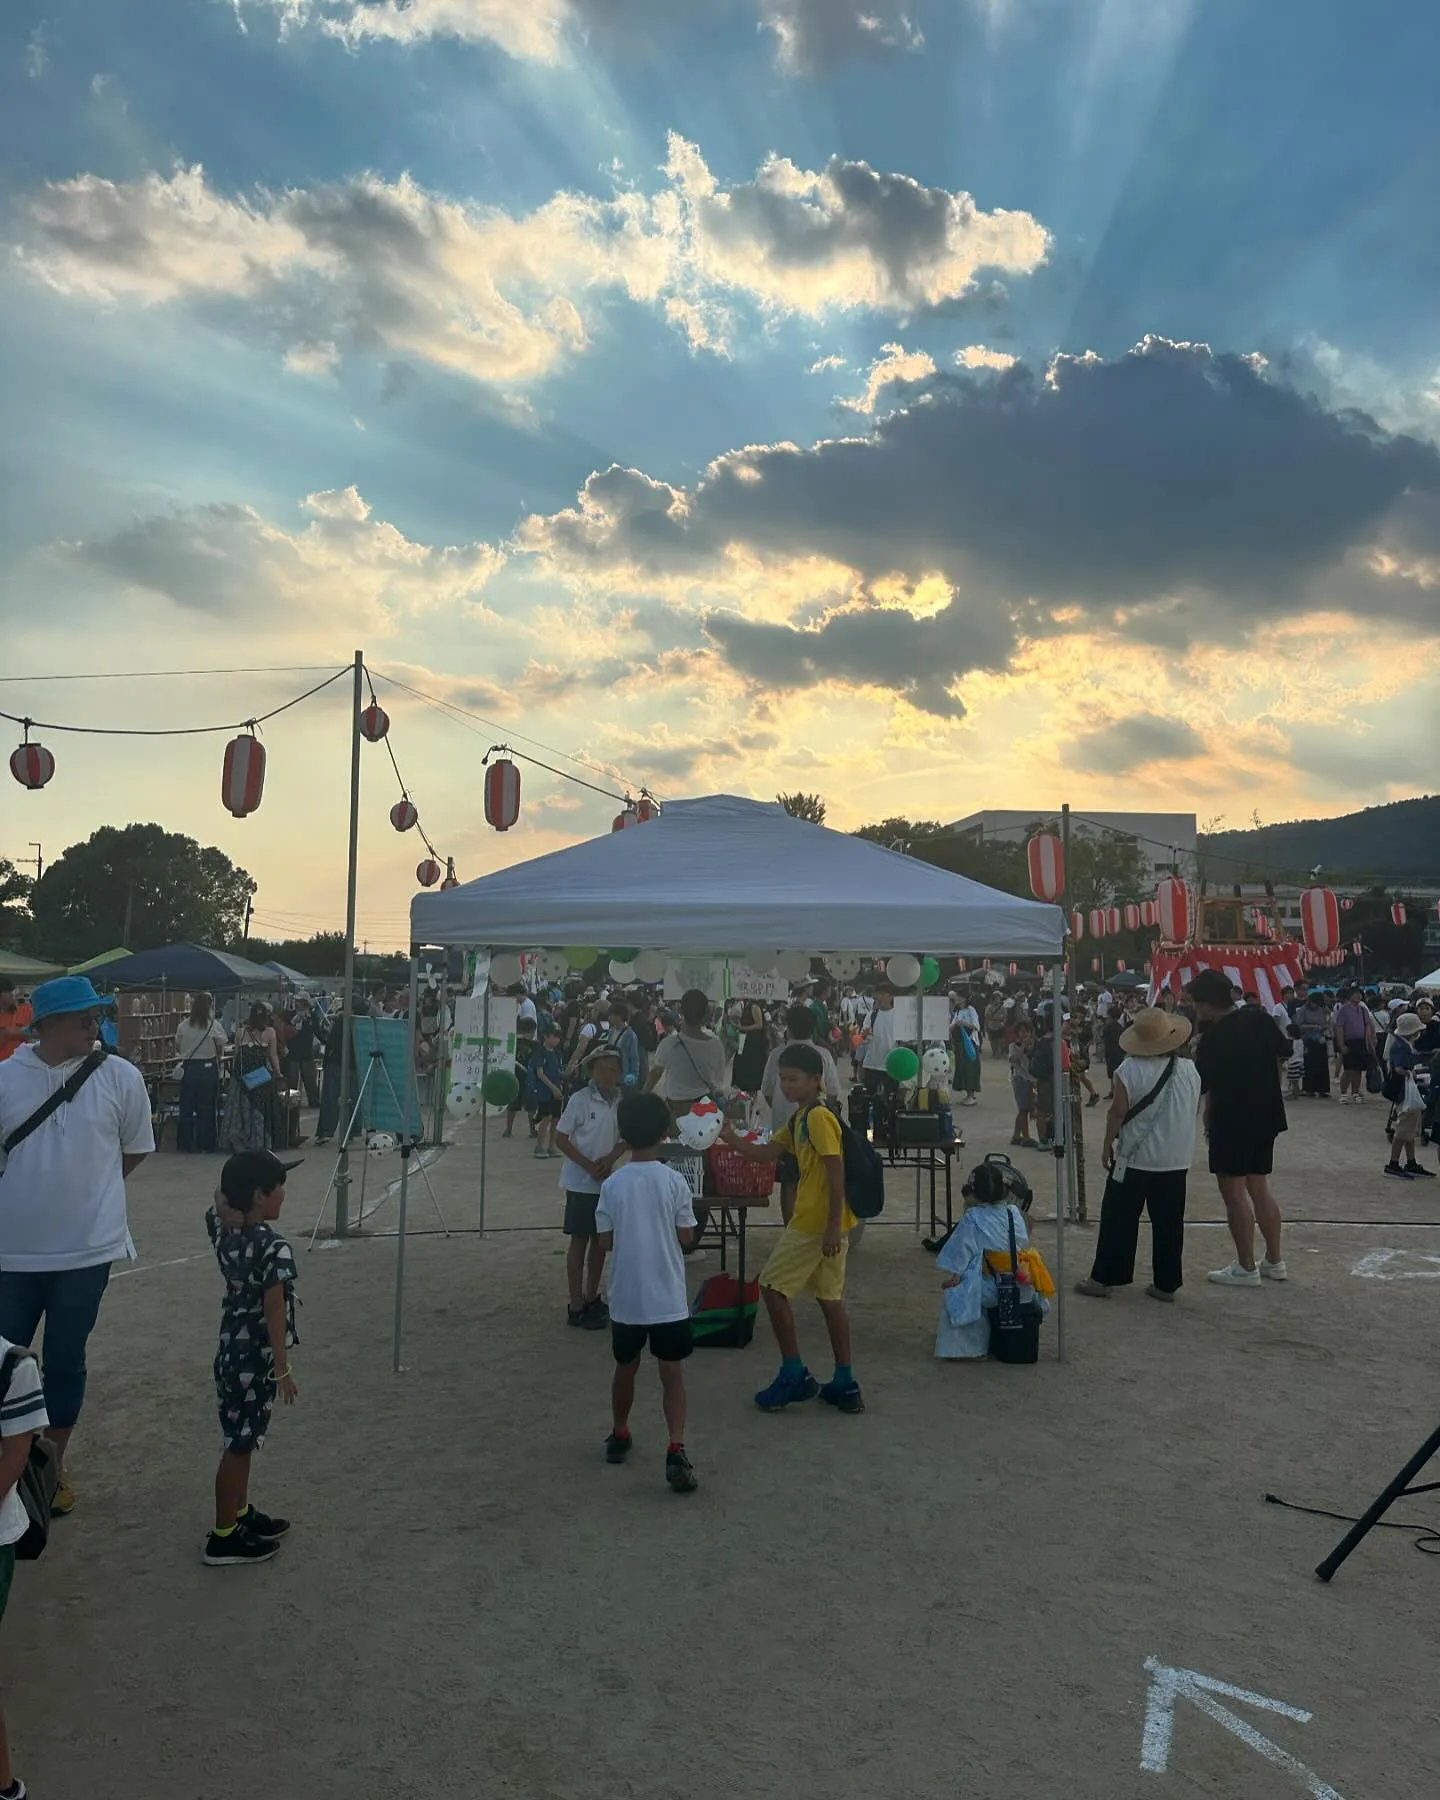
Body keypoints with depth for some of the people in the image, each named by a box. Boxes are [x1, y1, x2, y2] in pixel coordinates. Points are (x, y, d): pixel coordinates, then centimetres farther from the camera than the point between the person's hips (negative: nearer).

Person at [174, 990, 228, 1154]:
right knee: (206, 1108, 5)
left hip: (188, 1068, 3)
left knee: (186, 1107, 11)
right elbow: (220, 1049, -6)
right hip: (208, 1068, -3)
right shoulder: (214, 1025, -10)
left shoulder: (183, 1025, 0)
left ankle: (184, 1144, 17)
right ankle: (205, 1146, 9)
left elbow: (177, 1048, 7)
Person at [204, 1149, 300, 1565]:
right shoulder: (274, 1247, -24)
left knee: (241, 1439, 21)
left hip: (232, 1347, 8)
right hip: (256, 1356, -8)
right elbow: (274, 1311, -21)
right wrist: (283, 1368, -14)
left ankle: (240, 1513, 36)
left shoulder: (221, 1228, -3)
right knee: (239, 1444, 3)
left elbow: (221, 1206, 20)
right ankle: (224, 1537, 14)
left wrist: (237, 1175, -1)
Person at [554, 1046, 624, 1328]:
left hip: (608, 1181, 5)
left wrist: (610, 1159, -11)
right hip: (580, 1182, -5)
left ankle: (591, 1298, 29)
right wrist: (588, 1166, -17)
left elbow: (624, 1138, 8)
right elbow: (560, 1139, -12)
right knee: (580, 1240, 1)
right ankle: (576, 1307, 8)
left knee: (601, 1238, 14)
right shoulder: (580, 1100, -15)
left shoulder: (621, 1101, -2)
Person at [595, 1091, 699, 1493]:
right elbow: (686, 1238, -4)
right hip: (668, 1297, -2)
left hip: (626, 1297, 2)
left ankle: (619, 1436, 37)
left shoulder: (612, 1184, -6)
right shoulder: (674, 1181, -9)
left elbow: (604, 1243, -2)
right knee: (672, 1374, 4)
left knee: (626, 1368, 21)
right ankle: (676, 1451, -8)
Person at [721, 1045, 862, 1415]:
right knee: (830, 1297, 13)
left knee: (772, 1286, -1)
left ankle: (794, 1375, 6)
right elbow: (768, 1153, 14)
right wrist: (731, 1139, -2)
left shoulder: (819, 1117, -18)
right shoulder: (798, 1118, 12)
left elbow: (837, 1173, -21)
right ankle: (845, 1385, 18)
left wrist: (833, 1226, -22)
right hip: (819, 1222, 10)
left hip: (815, 1224, -10)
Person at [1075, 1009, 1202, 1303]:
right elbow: (1195, 1108, 10)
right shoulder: (1189, 1069, -1)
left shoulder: (1130, 1069, -14)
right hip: (1177, 1159, 4)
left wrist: (1108, 1145, -1)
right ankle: (1166, 1283, 15)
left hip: (1136, 1157, -4)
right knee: (1169, 1223, 10)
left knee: (1119, 1220, 5)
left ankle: (1103, 1278, 10)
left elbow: (1118, 1112, -13)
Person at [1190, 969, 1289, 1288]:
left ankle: (1246, 1267, 6)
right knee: (1260, 1185, 16)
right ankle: (1274, 1261, 23)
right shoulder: (1260, 1018, -1)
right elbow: (1283, 1056, 11)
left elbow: (1199, 1086, -12)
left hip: (1233, 1120, -7)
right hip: (1267, 1114, 7)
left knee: (1234, 1190, 1)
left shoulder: (1213, 1039, -18)